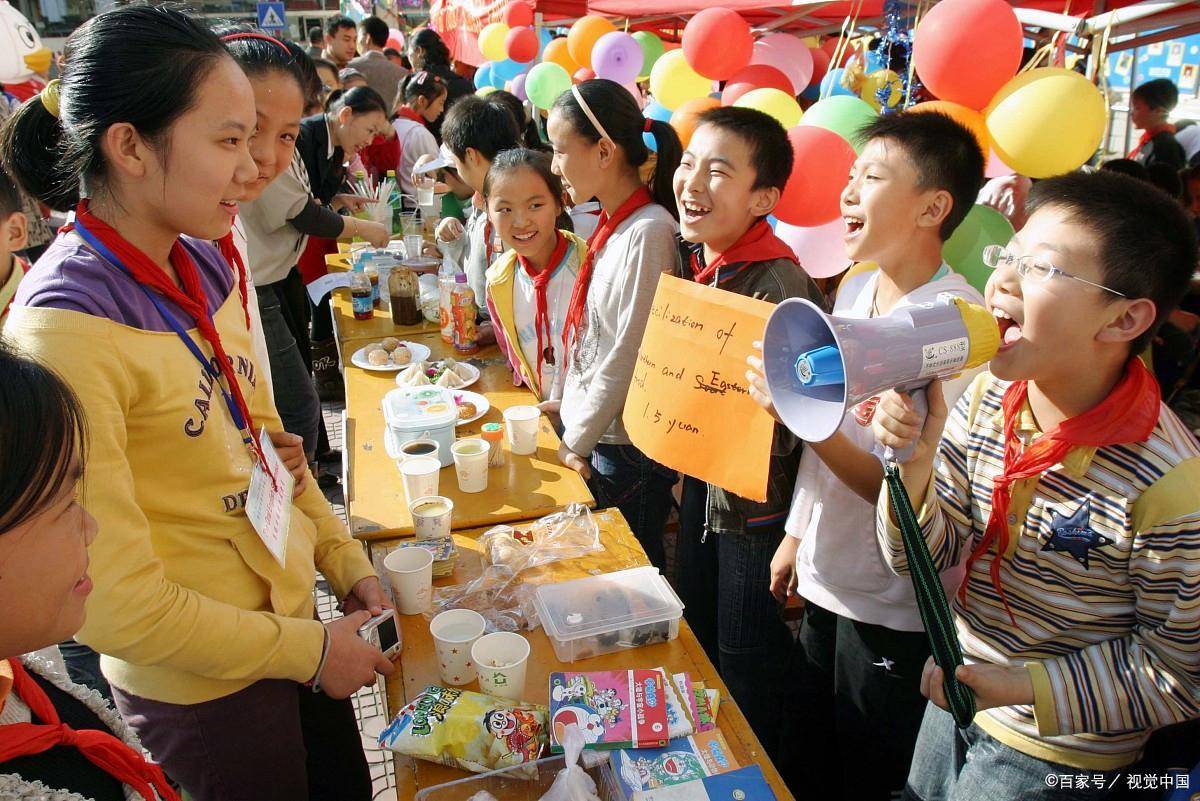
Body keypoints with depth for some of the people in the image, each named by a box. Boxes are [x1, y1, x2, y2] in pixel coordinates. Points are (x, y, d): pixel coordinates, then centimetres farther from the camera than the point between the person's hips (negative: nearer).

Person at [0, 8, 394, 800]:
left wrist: (347, 561, 3)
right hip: (205, 688, -7)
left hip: (294, 614, 7)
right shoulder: (65, 331, -25)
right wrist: (308, 651, -14)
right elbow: (116, 601, -23)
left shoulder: (204, 267, -3)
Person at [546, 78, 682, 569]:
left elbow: (627, 356, -20)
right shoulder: (613, 225, 6)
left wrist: (577, 441, -12)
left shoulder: (648, 232, -21)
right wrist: (570, 407, 8)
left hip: (628, 447, -8)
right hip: (591, 432, 8)